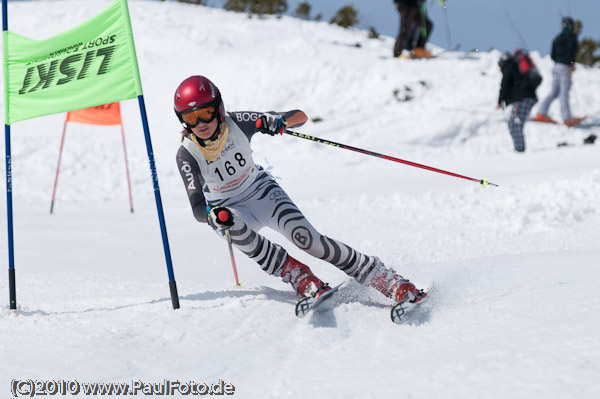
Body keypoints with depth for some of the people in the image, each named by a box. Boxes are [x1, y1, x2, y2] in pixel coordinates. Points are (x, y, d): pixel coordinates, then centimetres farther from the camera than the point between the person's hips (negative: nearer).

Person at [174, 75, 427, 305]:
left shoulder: (236, 123, -22)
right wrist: (212, 215, -52)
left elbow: (300, 116, -17)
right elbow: (197, 208, -28)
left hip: (261, 191, 0)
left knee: (305, 237, -22)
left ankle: (390, 282, -17)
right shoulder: (187, 155, -23)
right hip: (229, 208, 0)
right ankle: (299, 277, -28)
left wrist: (278, 122, -40)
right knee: (232, 225, -36)